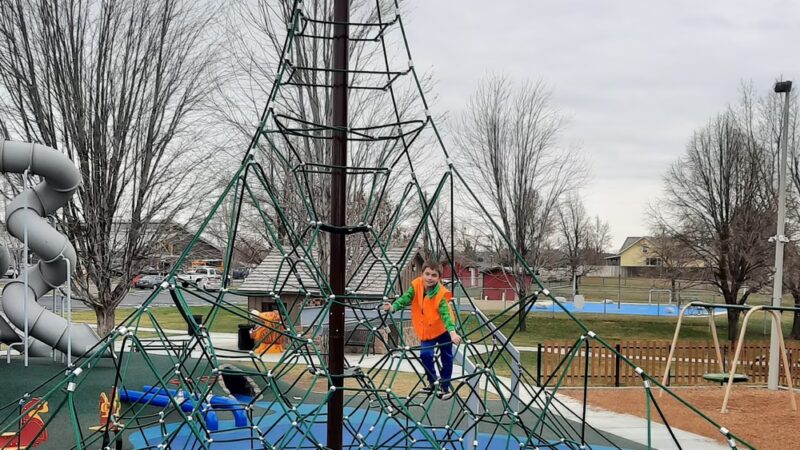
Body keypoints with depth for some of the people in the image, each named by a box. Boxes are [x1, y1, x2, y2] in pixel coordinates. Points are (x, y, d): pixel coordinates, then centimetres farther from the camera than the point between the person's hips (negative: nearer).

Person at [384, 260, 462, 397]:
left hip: (443, 329, -3)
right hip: (426, 329, 3)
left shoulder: (441, 294, -29)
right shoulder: (417, 285, -17)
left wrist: (452, 332, -52)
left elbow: (445, 314, -37)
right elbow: (406, 298, -24)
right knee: (425, 354, -10)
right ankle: (432, 382, 13)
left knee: (446, 357, 5)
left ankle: (445, 386, 21)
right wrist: (394, 306, -44)